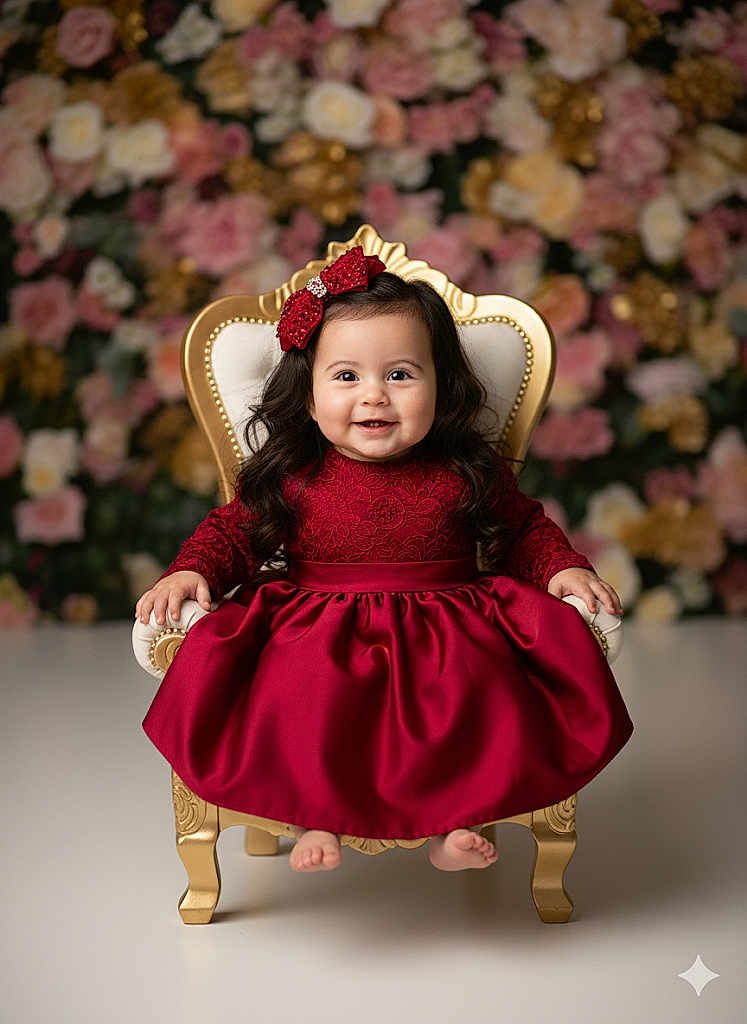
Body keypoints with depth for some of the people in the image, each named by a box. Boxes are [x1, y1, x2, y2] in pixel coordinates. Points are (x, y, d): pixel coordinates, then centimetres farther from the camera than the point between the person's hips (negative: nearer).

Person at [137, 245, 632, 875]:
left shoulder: (467, 472, 1)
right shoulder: (289, 476, -1)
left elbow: (524, 529, 15)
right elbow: (233, 530, 11)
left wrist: (564, 568, -2)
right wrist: (189, 572, -6)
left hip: (446, 634, 1)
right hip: (316, 637, 0)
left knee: (481, 687, -27)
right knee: (303, 690, -29)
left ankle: (463, 812, -6)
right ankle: (313, 812, -8)